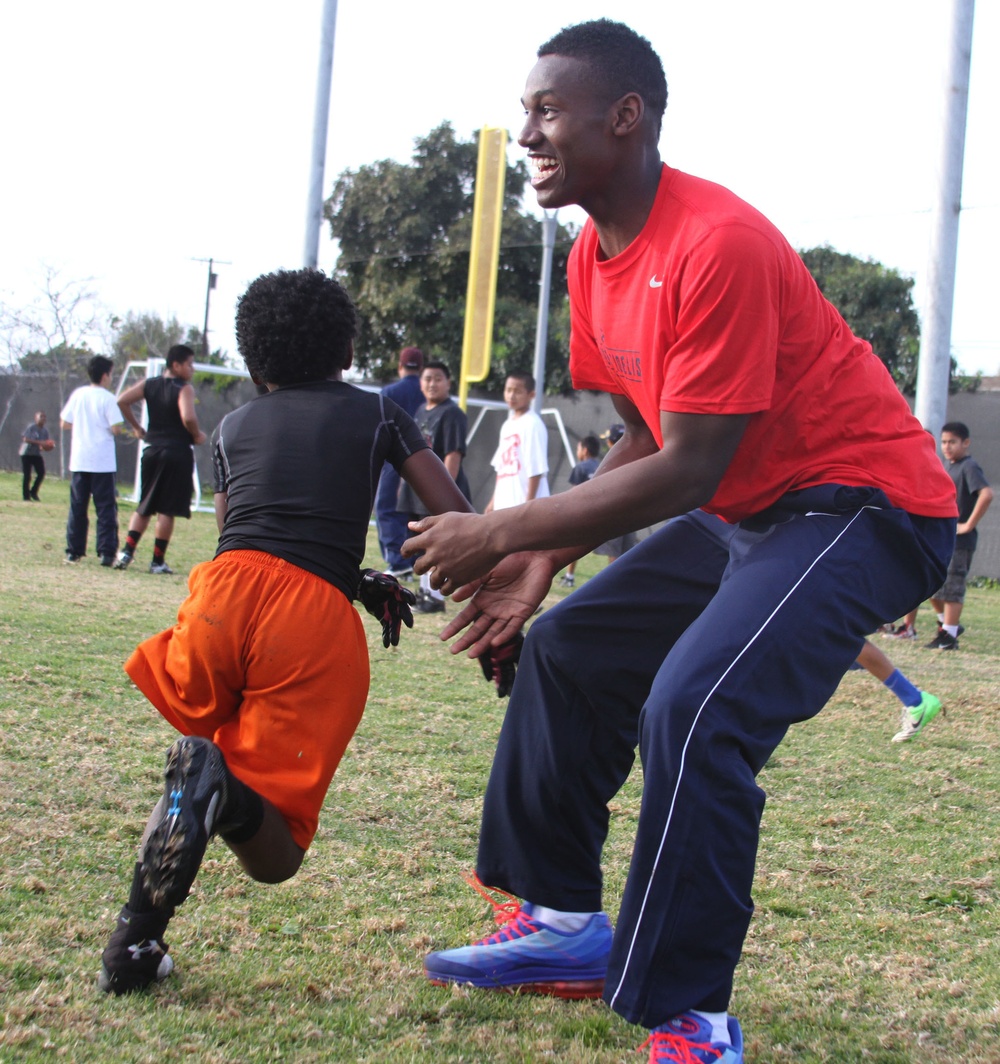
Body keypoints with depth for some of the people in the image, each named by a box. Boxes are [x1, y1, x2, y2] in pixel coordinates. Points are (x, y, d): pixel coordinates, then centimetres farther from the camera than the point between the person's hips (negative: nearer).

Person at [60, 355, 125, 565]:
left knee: (77, 507, 9)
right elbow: (116, 429, -13)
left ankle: (74, 551, 10)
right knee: (106, 508, 0)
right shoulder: (107, 398, -7)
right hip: (103, 462, -4)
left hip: (78, 461, 4)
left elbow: (64, 423, 10)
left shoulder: (78, 394, 6)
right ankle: (106, 552, -5)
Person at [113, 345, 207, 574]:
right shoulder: (184, 389, -10)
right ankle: (158, 561, 4)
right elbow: (188, 417, -25)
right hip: (177, 452, -6)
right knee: (167, 510, 0)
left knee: (144, 507, 16)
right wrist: (197, 435, -6)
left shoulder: (149, 385, 8)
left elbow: (122, 401, 2)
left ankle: (127, 551, 4)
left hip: (152, 450, 6)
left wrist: (136, 427, 10)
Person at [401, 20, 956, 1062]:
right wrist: (545, 555, -1)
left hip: (862, 503, -10)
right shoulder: (595, 258, 4)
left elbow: (687, 472, -27)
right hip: (746, 510, 10)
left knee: (693, 705, -27)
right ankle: (564, 926, 21)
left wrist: (504, 533, -22)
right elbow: (645, 443, 12)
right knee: (566, 650, 12)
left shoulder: (718, 244, -25)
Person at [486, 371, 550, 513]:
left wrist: (528, 505, -19)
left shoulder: (533, 424, -11)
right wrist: (494, 500, 20)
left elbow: (536, 470, -16)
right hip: (504, 505, 9)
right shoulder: (507, 425, 16)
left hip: (523, 503, -9)